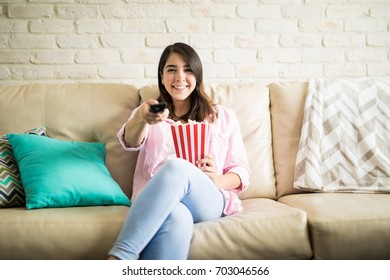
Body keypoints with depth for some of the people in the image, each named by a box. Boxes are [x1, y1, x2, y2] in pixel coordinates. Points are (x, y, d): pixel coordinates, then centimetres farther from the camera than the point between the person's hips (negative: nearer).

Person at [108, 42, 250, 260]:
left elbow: (241, 171, 17)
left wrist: (218, 180, -9)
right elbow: (131, 141, -4)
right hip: (156, 204, 0)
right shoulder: (153, 113, 20)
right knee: (176, 218, -40)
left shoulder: (224, 117, 21)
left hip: (208, 202, 1)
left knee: (176, 166, -35)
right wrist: (141, 118, -30)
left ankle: (119, 257, -41)